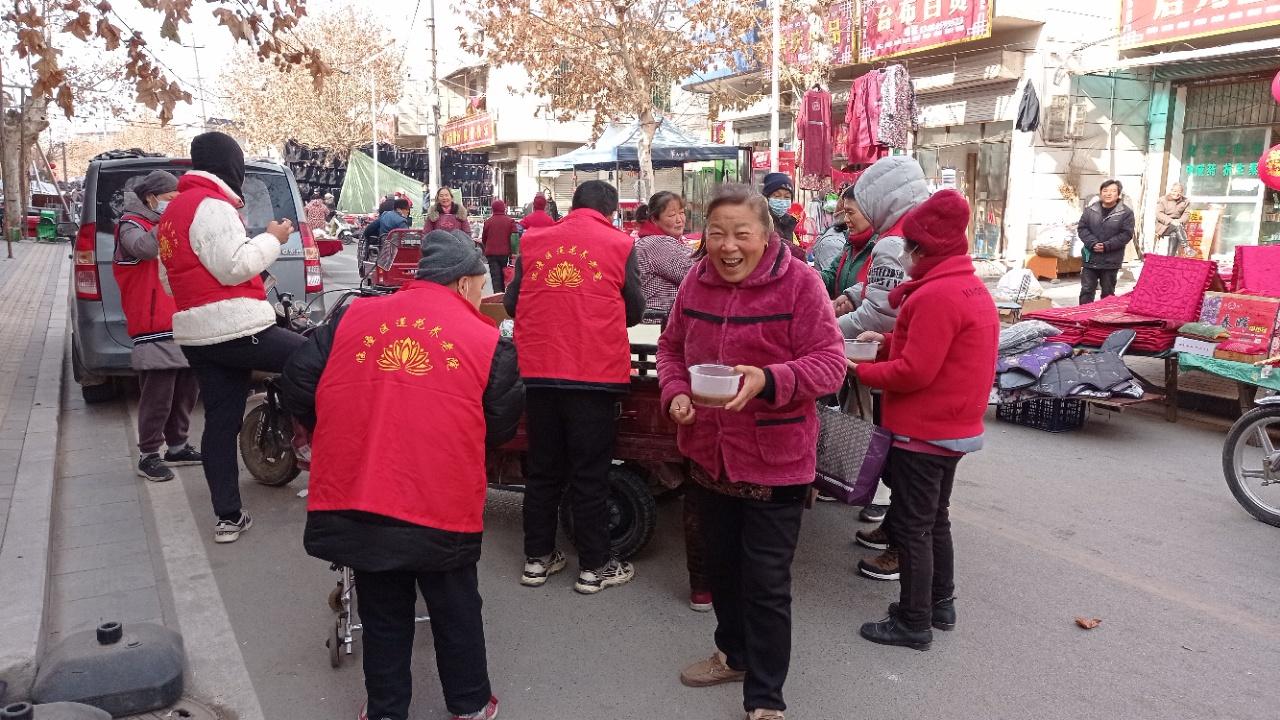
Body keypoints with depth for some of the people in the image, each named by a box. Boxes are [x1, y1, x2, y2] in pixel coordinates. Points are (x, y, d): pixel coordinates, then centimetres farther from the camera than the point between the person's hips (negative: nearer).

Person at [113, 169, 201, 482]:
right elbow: (144, 247, -26)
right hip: (156, 332, -8)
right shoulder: (132, 225, -3)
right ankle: (148, 456, 0)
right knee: (157, 397, -8)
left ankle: (177, 447, 25)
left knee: (186, 391, 14)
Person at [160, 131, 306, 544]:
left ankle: (228, 517, 11)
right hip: (234, 328, -10)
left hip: (196, 333, 10)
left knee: (221, 422, 9)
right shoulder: (212, 205, -11)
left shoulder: (176, 209, 21)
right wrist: (271, 239, -7)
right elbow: (233, 267, -19)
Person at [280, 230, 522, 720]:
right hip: (443, 505, -2)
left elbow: (297, 388, 7)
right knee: (455, 611, 19)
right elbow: (502, 427, 5)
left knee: (382, 612, 20)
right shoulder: (488, 340, -2)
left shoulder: (352, 318, 5)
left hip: (356, 499, 2)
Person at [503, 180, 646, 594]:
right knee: (590, 473, 6)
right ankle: (594, 567, 15)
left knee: (544, 467, 15)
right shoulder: (620, 245, -1)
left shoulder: (532, 242, 6)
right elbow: (635, 311, 4)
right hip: (596, 372, -3)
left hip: (539, 372, 3)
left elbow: (512, 303, 11)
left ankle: (537, 558, 24)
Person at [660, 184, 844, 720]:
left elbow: (829, 363, -17)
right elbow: (671, 347, 11)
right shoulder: (696, 281, 1)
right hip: (709, 454, 6)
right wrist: (675, 392, -8)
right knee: (722, 566, 23)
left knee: (766, 584, 3)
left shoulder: (798, 282, -15)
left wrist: (768, 380, -33)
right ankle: (734, 654, 46)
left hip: (775, 460, -5)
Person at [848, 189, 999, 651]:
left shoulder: (936, 295, -23)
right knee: (935, 519, 22)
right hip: (956, 427, 10)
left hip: (923, 433, -10)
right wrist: (889, 341, 6)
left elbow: (913, 372, -25)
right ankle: (940, 604, 35)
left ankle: (913, 623, 14)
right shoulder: (970, 286, 9)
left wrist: (858, 371, -13)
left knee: (912, 528, 3)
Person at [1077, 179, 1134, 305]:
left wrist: (1106, 246, -17)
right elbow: (1082, 228, 3)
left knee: (1108, 292, 9)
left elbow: (1126, 234, -8)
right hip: (1090, 259, 2)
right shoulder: (1090, 210, 4)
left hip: (1111, 261, -2)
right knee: (1086, 290, 4)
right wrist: (1092, 243, -13)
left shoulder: (1126, 213, -4)